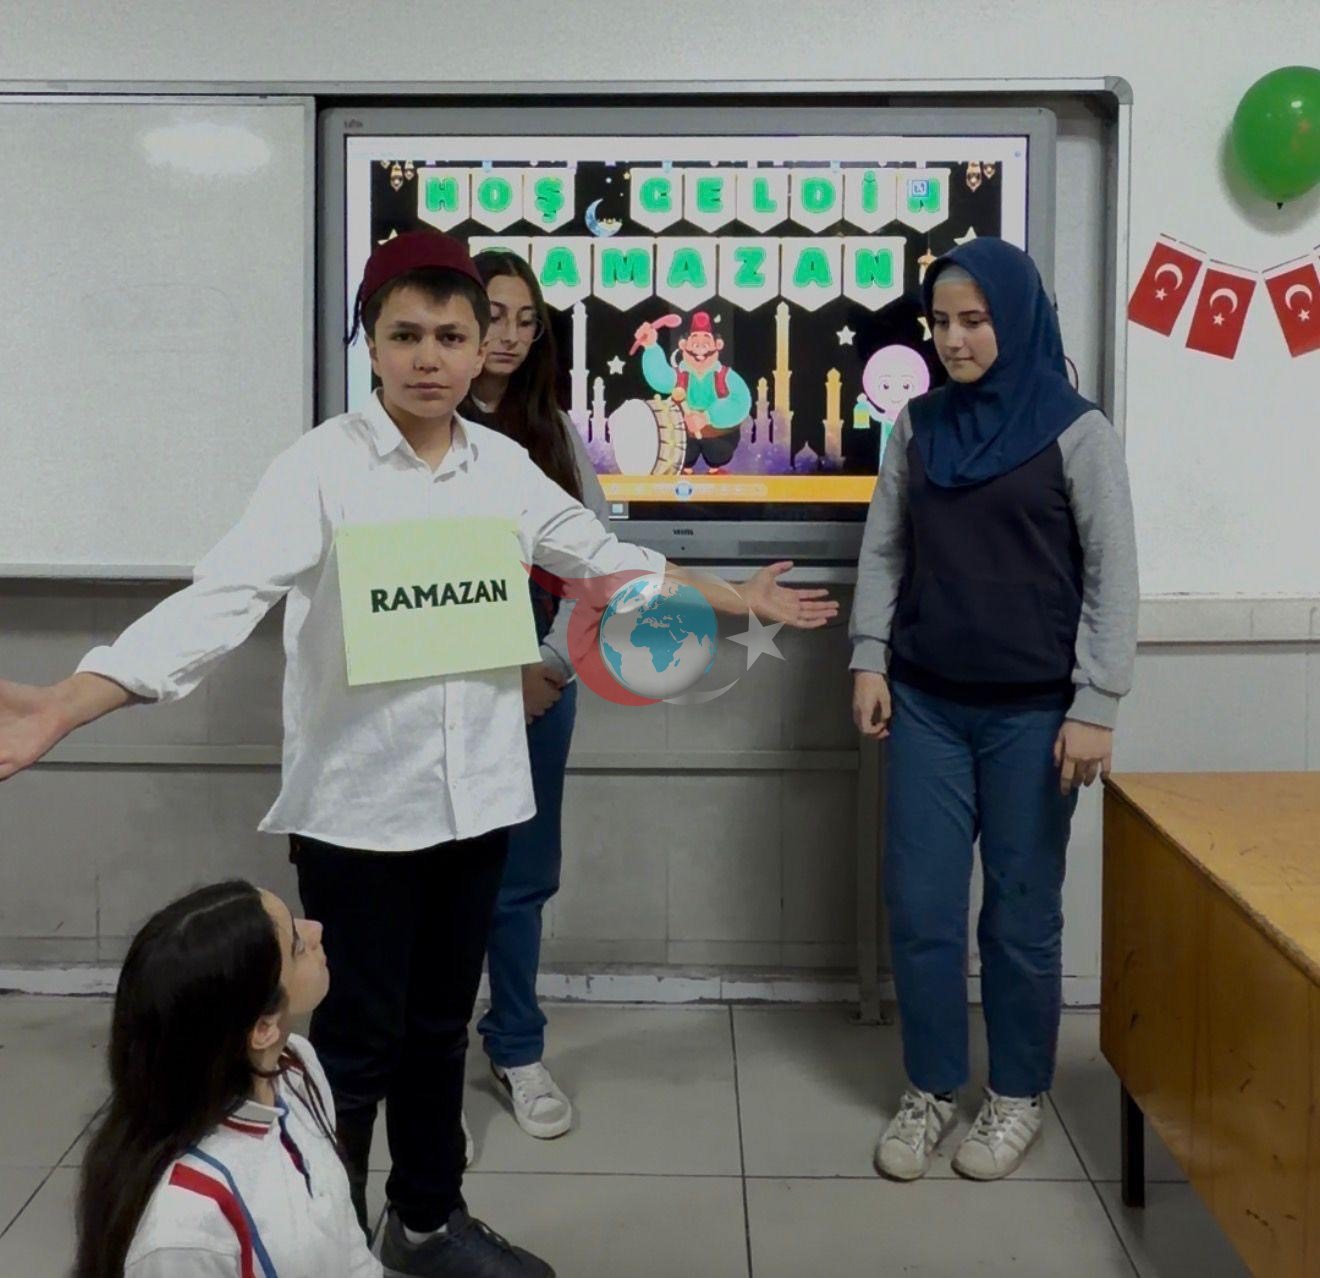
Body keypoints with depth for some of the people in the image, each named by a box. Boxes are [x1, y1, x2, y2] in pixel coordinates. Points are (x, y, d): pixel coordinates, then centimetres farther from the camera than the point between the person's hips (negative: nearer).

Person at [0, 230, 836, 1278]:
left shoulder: (505, 465, 4)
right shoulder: (321, 466, -12)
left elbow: (606, 558, 18)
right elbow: (221, 599, -22)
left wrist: (741, 599, 24)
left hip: (477, 795, 5)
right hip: (355, 808, -5)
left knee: (439, 1031, 19)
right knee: (355, 1047, 5)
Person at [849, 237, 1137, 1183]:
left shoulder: (1076, 432, -4)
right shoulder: (920, 426, 8)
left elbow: (1113, 577, -5)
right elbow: (884, 550, 11)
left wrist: (1095, 705, -10)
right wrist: (870, 660, 2)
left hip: (1032, 711, -3)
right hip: (927, 704, 4)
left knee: (1023, 911, 5)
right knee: (920, 905, 5)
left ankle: (1021, 1096, 23)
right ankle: (931, 1089, 22)